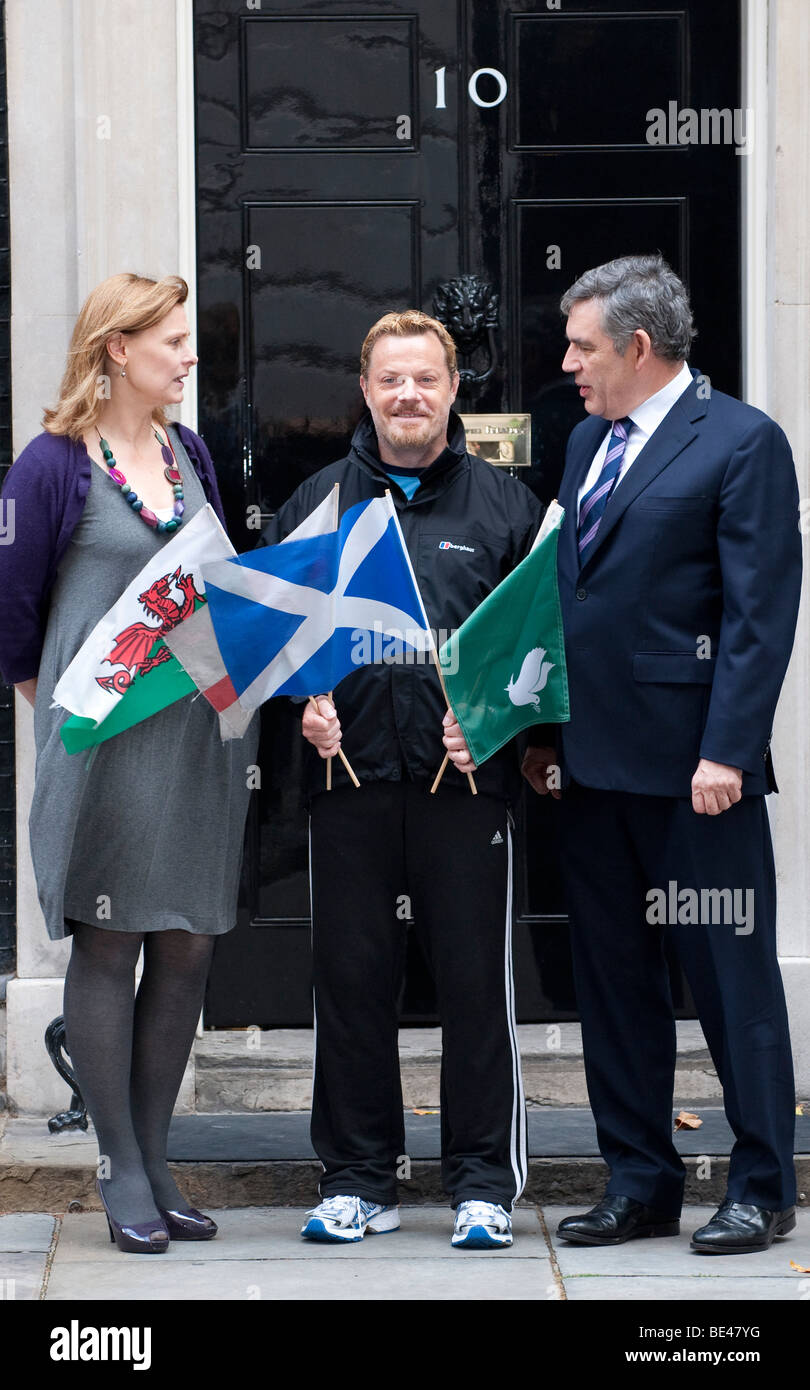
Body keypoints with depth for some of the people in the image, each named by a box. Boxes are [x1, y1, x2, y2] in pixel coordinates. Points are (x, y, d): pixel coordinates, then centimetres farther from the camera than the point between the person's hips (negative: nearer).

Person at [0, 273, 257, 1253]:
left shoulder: (189, 455, 12)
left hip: (202, 729, 6)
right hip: (105, 737, -6)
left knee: (187, 949, 6)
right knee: (108, 948, -1)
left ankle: (154, 1162, 15)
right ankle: (122, 1173, 6)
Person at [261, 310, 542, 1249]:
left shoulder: (503, 504, 8)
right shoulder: (318, 503, 12)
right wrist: (303, 700, -3)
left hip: (467, 777, -1)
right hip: (351, 774, 1)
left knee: (476, 979, 0)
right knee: (350, 978, 4)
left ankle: (483, 1182, 9)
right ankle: (357, 1179, 14)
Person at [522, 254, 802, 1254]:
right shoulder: (588, 442, 16)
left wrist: (726, 749, -19)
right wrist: (544, 730, 13)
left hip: (695, 765, -8)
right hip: (596, 761, 8)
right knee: (611, 977, 11)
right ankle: (640, 1182, 20)